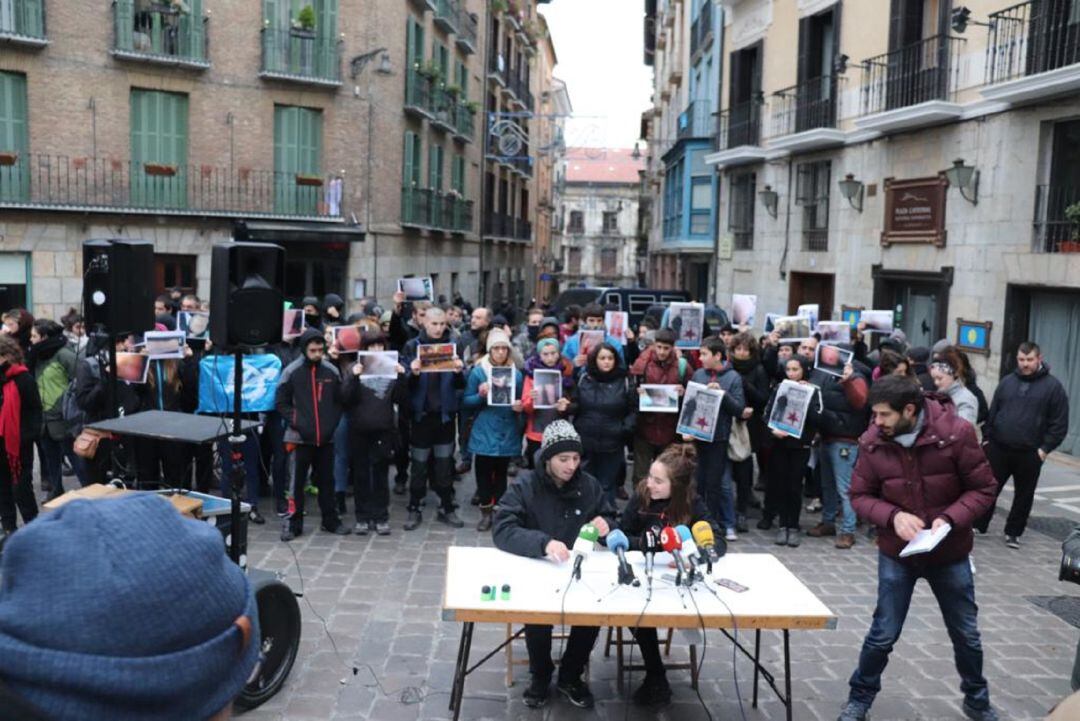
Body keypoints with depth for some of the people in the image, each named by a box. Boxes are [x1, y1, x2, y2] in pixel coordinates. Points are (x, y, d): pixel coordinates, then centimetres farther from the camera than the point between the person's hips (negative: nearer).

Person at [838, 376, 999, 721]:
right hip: (896, 553, 0)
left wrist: (950, 518, -25)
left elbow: (983, 489, -10)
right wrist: (893, 516, -23)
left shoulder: (956, 433, -20)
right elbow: (860, 496, -5)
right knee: (883, 634, 6)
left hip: (950, 553, 0)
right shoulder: (873, 442, -15)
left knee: (966, 635, 17)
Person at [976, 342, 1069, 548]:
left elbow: (1060, 423, -3)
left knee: (1024, 496, 9)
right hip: (998, 448, 2)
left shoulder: (1053, 386, -3)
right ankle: (977, 525, 17)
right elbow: (992, 412, 11)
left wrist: (1045, 448, -9)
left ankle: (1013, 532, 23)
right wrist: (987, 437, 3)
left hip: (1029, 454, -2)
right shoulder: (1007, 382, 7)